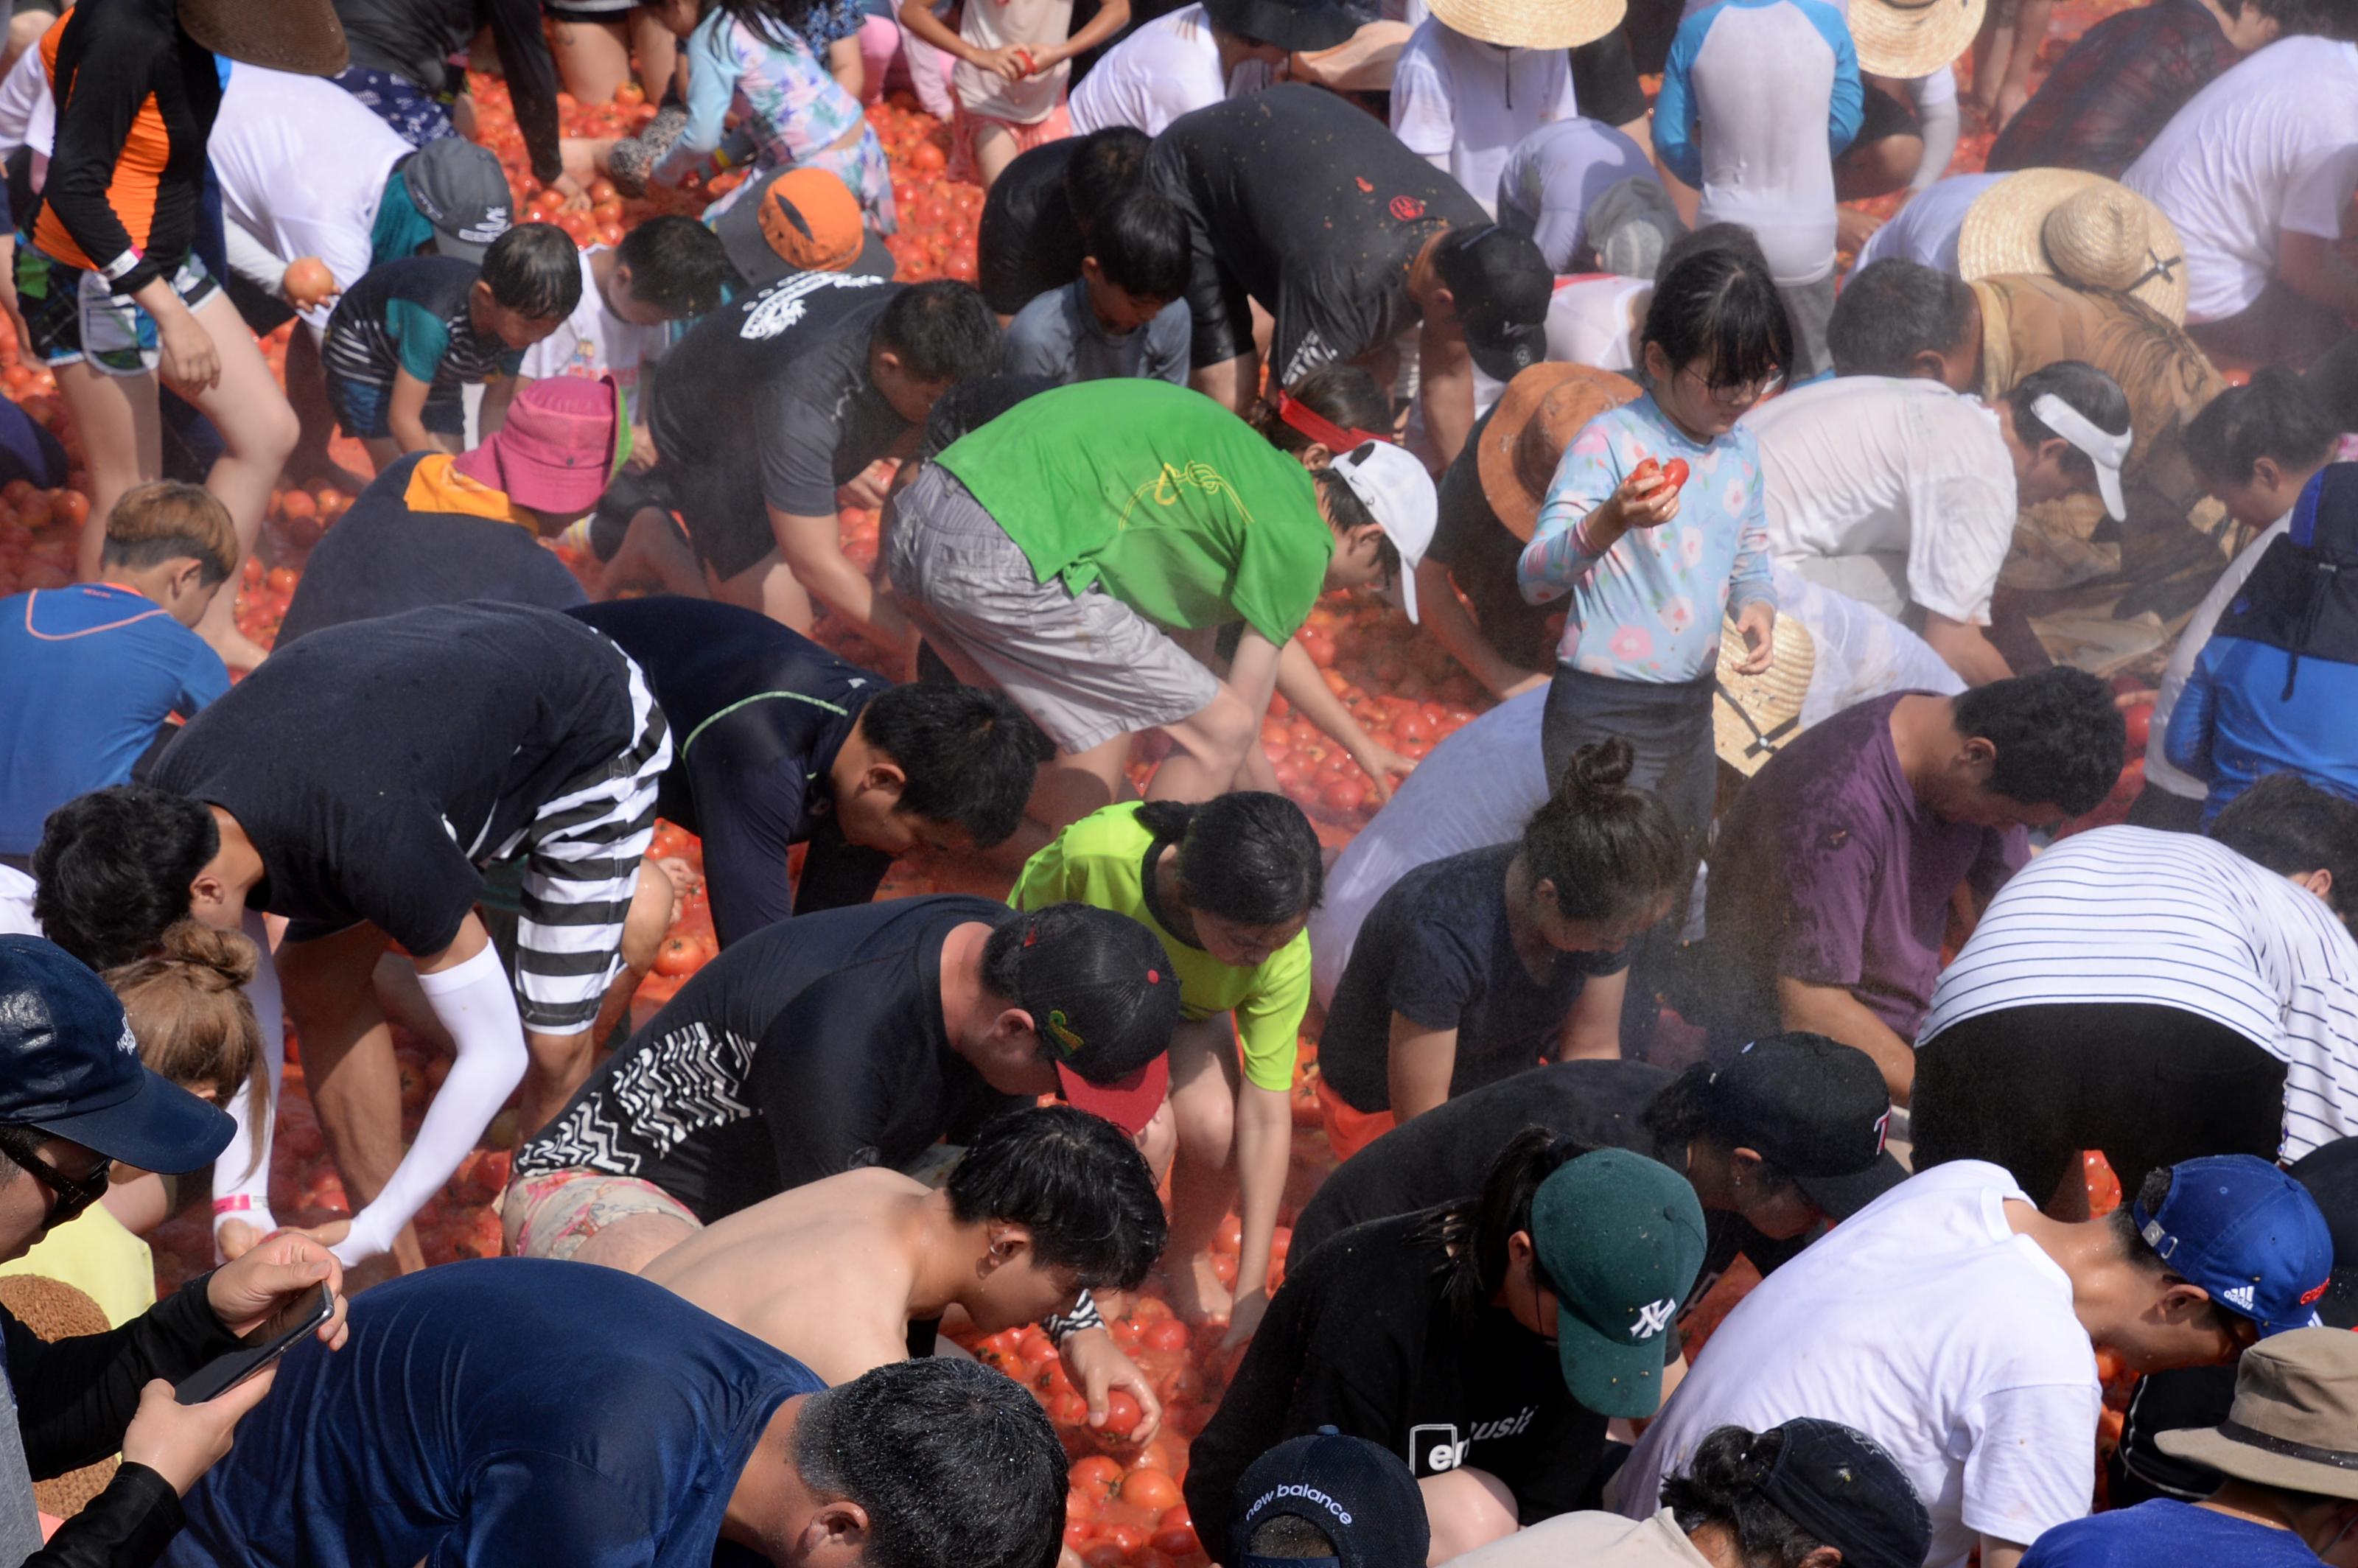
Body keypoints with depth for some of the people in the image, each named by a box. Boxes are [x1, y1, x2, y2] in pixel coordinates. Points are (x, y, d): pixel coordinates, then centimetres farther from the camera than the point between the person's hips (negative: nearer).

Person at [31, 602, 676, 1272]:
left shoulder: (371, 843, -44)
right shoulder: (167, 809, -21)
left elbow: (495, 1054, -32)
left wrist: (364, 1237, -25)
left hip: (594, 731, -7)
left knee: (550, 1042, -14)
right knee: (317, 980, 0)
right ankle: (400, 1276, 10)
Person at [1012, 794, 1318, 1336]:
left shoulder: (1283, 957, -31)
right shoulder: (1095, 853, -40)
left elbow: (1265, 1118, -27)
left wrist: (1251, 1293, -29)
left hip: (1185, 1017, 2)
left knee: (1213, 1123, -30)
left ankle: (1191, 1257, 4)